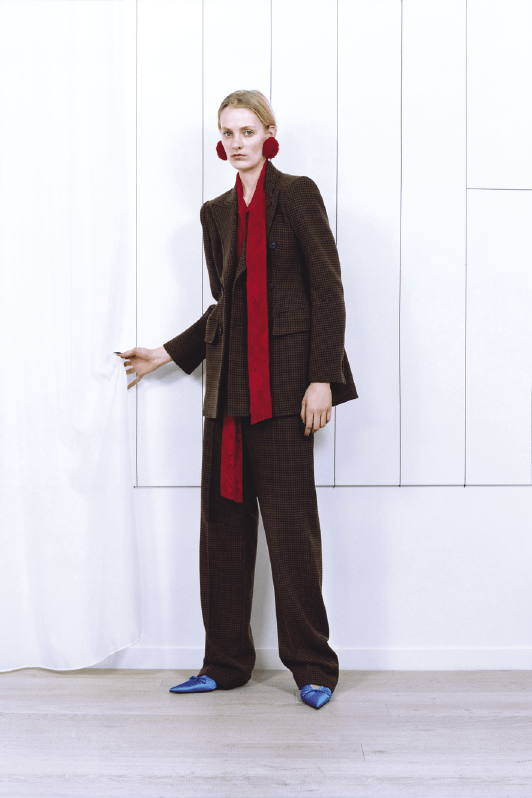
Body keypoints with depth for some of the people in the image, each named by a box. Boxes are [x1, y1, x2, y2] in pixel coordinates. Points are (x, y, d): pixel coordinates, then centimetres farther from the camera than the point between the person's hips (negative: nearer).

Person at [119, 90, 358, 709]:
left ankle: (312, 666, 10)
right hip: (230, 380, 6)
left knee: (289, 520, -4)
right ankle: (225, 663, 17)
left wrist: (321, 378, -13)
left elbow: (328, 291, -6)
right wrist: (168, 354, 19)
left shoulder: (296, 194, 0)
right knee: (223, 519, 6)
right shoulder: (216, 213, 17)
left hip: (284, 379, -6)